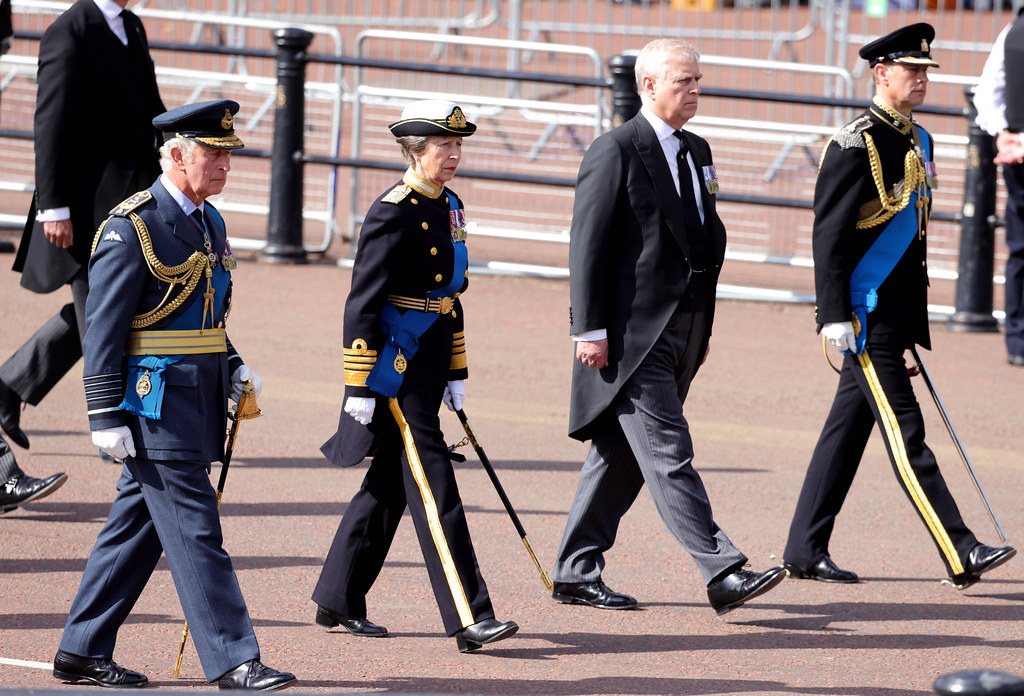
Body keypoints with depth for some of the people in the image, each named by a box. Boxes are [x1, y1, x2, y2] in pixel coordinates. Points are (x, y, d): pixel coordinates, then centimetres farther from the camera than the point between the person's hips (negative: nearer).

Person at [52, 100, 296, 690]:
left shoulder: (209, 221, 14)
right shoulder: (132, 226, -13)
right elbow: (103, 329, -13)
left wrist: (232, 366, 12)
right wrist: (107, 415, -16)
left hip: (197, 396, 9)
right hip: (157, 398, -9)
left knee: (138, 525, 12)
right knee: (194, 529, -8)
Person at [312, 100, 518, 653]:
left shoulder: (449, 207, 13)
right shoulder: (392, 213, -14)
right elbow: (362, 302, -15)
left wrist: (456, 374, 20)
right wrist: (359, 385, -17)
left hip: (429, 361, 9)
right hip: (396, 366, -9)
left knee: (390, 482, 15)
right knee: (432, 484, -11)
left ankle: (338, 600, 26)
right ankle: (469, 619, -14)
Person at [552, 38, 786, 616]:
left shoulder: (697, 152, 16)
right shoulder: (617, 151, -8)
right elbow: (588, 245, -11)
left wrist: (703, 326, 17)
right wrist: (590, 330, -15)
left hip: (682, 331, 8)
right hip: (633, 335, -8)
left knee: (623, 457, 12)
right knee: (669, 453, -10)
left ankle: (577, 573, 19)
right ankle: (722, 574, -16)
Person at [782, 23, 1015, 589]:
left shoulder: (918, 142, 14)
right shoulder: (855, 145, -13)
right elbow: (828, 235, -15)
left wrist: (915, 325, 21)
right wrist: (835, 316, -20)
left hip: (895, 314, 9)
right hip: (864, 318, -9)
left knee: (848, 428, 11)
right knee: (904, 433, -8)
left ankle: (805, 552, 17)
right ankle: (960, 556, -11)